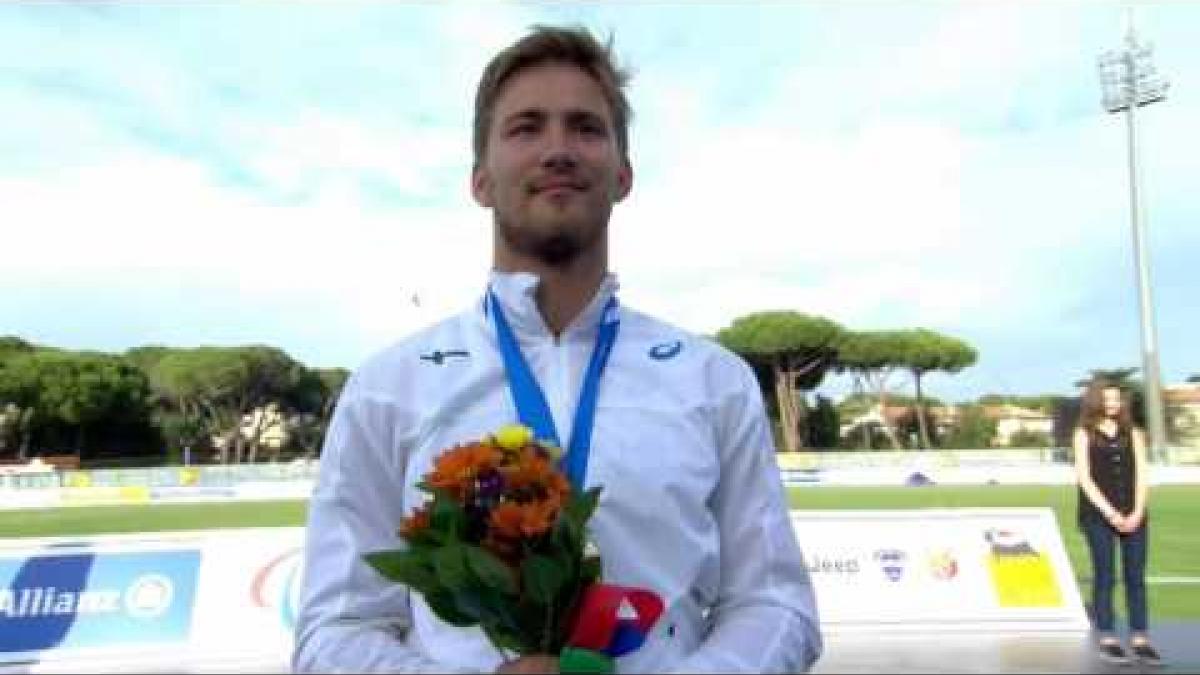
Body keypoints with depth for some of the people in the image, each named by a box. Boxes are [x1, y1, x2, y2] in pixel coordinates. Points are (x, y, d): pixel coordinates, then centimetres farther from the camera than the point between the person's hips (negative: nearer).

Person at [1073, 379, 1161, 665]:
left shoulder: (1132, 433, 12)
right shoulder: (1084, 434, 2)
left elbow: (1141, 475, 5)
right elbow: (1084, 478, -5)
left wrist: (1137, 512, -7)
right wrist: (1111, 513, -13)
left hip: (1134, 515, 3)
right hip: (1099, 515, -3)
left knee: (1136, 577, 3)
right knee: (1105, 576, -1)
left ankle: (1140, 639, 9)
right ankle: (1107, 639, 5)